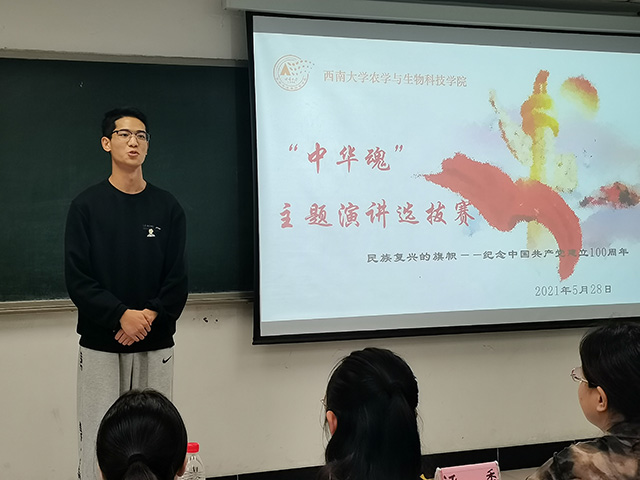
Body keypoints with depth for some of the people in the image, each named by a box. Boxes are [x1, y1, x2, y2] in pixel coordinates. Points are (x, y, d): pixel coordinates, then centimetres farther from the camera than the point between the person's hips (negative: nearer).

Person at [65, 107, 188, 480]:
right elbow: (78, 278, -4)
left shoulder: (167, 207, 7)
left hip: (156, 346, 1)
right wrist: (121, 316, -16)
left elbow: (178, 278, 3)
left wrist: (149, 316, -12)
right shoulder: (87, 206, 3)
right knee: (99, 439, -1)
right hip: (100, 346, -1)